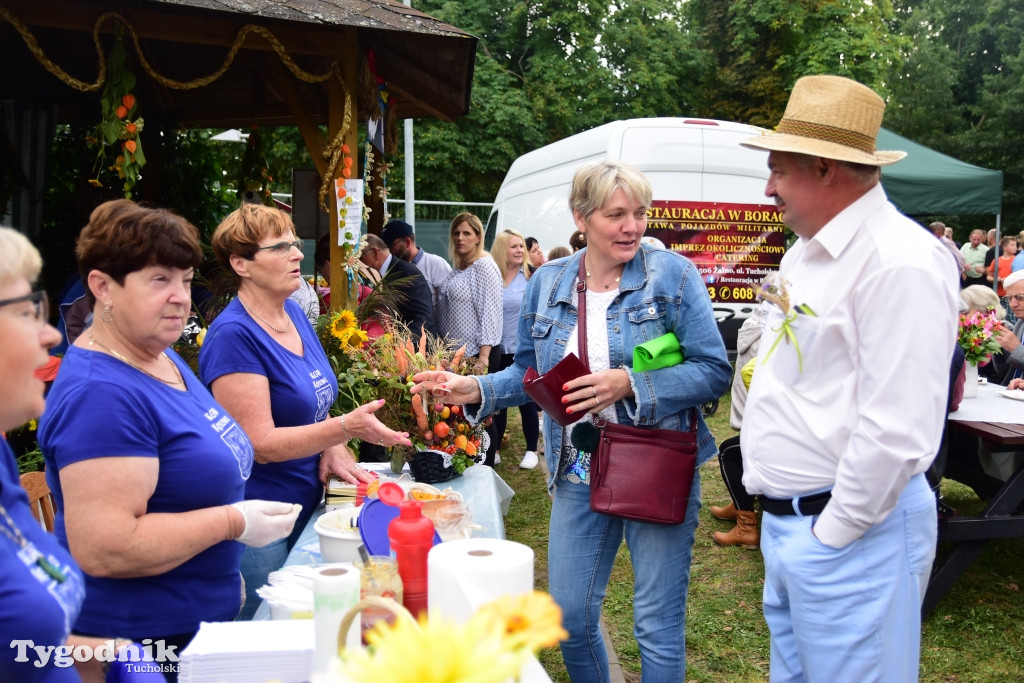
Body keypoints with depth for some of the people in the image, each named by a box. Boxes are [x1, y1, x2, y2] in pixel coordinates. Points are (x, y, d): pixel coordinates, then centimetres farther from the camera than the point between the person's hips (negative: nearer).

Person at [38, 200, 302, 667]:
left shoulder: (164, 358, 5)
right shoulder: (101, 393, -25)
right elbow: (103, 549, -31)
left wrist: (226, 571, 16)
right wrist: (235, 522, -23)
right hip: (132, 634, -9)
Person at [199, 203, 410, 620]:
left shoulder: (294, 314, 5)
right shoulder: (233, 335, -20)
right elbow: (260, 444, -23)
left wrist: (332, 449, -2)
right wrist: (346, 427, -30)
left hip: (307, 504, 8)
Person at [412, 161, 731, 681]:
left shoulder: (672, 274, -8)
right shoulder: (547, 283, 4)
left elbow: (714, 370, -12)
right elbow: (530, 373, 12)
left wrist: (630, 384, -24)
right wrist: (476, 390, -5)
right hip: (578, 473, 4)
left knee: (658, 628, 7)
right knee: (570, 618, 15)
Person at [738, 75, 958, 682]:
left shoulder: (901, 261, -21)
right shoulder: (806, 252, 11)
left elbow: (897, 433, -26)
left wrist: (831, 534, -16)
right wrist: (777, 503, 15)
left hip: (851, 532, -9)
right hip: (783, 520, 9)